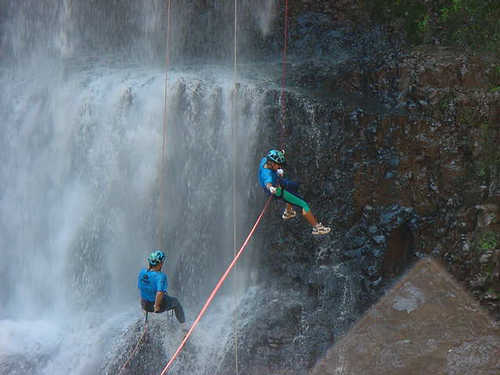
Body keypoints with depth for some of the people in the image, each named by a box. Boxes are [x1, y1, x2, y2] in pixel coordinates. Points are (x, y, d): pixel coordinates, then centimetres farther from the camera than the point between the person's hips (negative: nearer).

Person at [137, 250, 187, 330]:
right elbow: (159, 293, -41)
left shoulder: (142, 272, -11)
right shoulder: (161, 276, -31)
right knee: (175, 301, 26)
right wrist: (156, 306, -24)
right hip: (160, 306, -6)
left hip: (145, 305, 6)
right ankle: (183, 325, 40)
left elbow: (139, 287, 2)